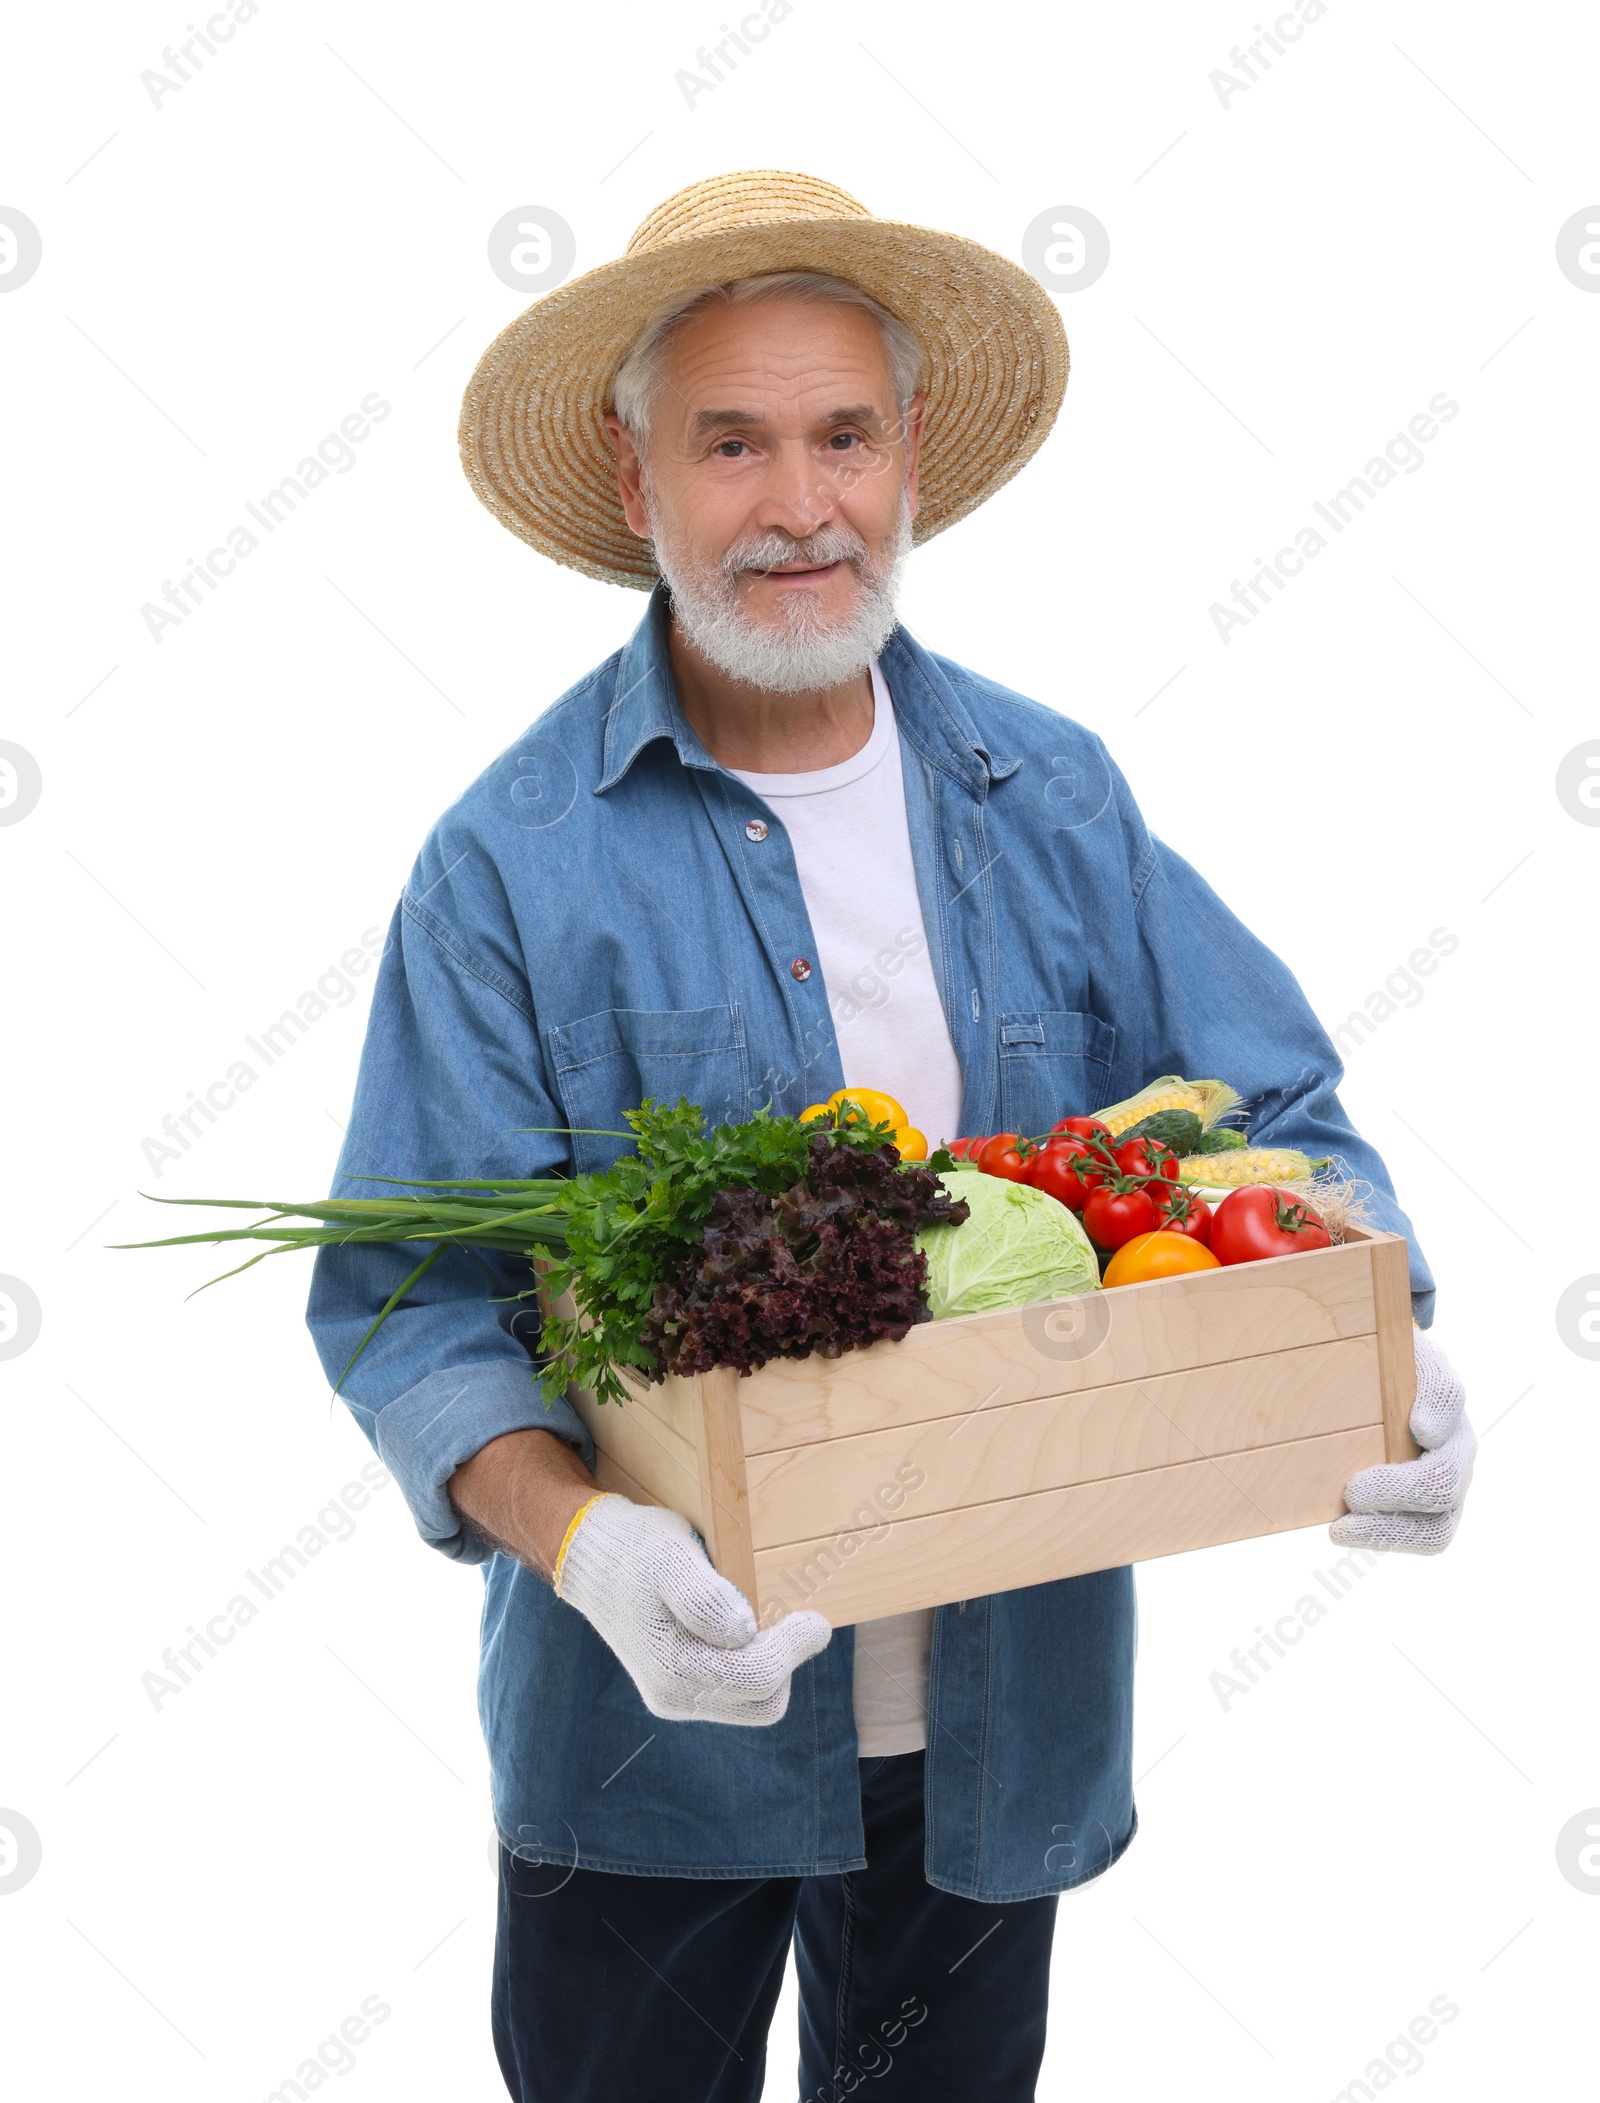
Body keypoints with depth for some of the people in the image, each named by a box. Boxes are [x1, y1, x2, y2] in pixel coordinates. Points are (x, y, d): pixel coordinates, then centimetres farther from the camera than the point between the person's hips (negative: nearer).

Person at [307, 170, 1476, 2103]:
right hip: (654, 1727, -3)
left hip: (1006, 1716, 3)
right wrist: (578, 1538, -32)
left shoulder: (1052, 800, 0)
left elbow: (1267, 1117, 1)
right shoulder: (517, 860, -11)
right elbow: (413, 1299, -14)